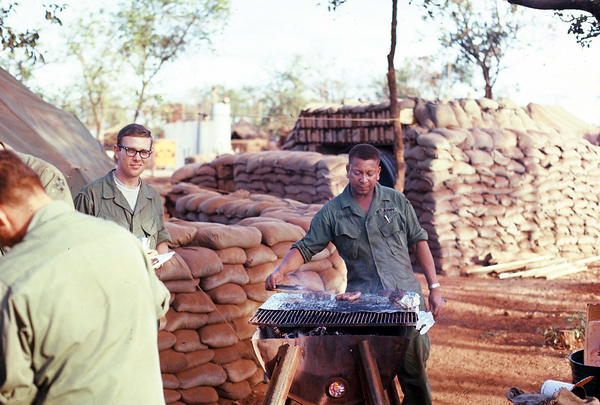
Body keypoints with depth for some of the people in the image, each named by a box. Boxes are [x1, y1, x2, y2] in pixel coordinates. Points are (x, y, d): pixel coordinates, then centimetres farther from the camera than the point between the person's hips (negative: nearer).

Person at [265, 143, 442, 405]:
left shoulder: (397, 201, 9)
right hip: (362, 300, -1)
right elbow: (305, 248, 4)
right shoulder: (332, 212, 5)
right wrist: (280, 271, -15)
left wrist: (434, 288, 8)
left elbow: (418, 242, 12)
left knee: (416, 360, 1)